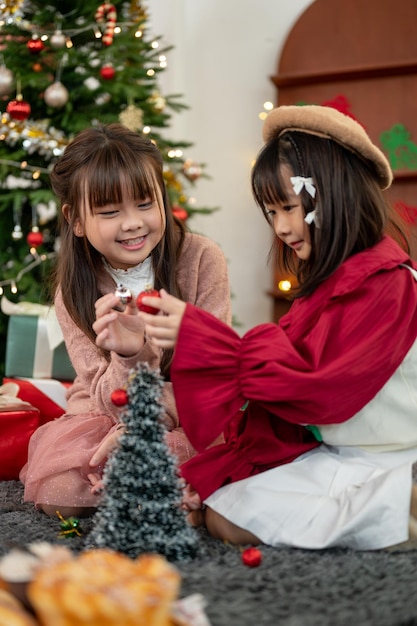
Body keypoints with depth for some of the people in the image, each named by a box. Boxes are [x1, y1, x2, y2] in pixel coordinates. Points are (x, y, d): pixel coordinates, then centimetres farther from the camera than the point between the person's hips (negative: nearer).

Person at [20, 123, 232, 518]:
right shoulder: (73, 291, -7)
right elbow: (108, 399, -12)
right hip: (106, 413, 2)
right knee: (57, 489, -24)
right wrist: (129, 357, -36)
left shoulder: (201, 259, -14)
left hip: (186, 416, -1)